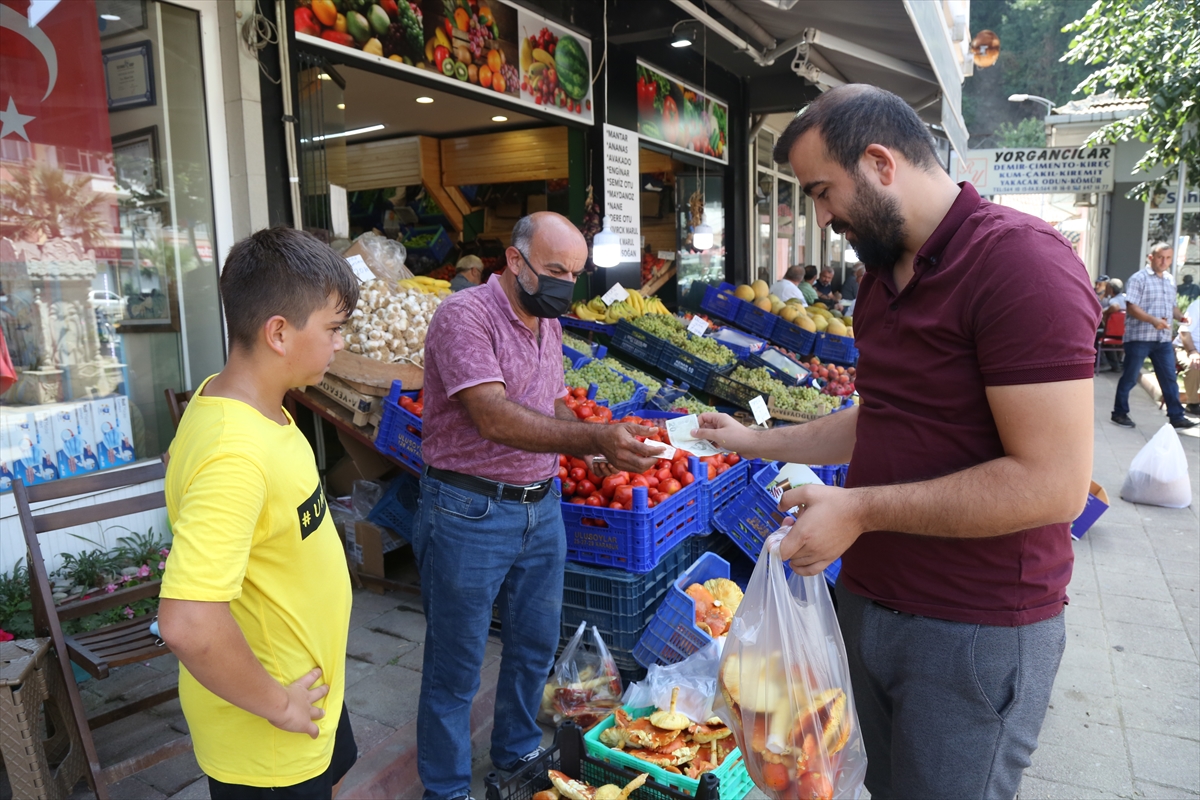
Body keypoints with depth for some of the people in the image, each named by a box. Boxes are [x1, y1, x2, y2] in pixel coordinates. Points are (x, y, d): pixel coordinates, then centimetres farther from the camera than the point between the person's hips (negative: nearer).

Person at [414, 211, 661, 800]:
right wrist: (594, 437, -37)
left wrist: (598, 446, 0)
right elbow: (494, 418, -29)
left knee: (535, 646, 21)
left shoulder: (549, 323, 10)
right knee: (455, 666, 9)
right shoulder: (466, 315, -17)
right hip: (469, 514, -7)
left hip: (542, 508, 8)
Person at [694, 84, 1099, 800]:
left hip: (975, 631, -8)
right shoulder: (884, 277, 10)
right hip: (872, 600, 8)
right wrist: (756, 441, 17)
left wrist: (860, 509, -21)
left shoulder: (1021, 260, -20)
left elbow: (1054, 484, -25)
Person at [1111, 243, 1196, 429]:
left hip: (1163, 339, 6)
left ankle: (1176, 417, 9)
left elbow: (1171, 306, 24)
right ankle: (1119, 413, 13)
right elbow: (1131, 307, -14)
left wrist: (1181, 316, 3)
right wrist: (1153, 320, -26)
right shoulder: (1139, 278, -7)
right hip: (1139, 337, -6)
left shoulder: (1170, 280, 16)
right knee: (1130, 377, 2)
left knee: (1169, 378, 5)